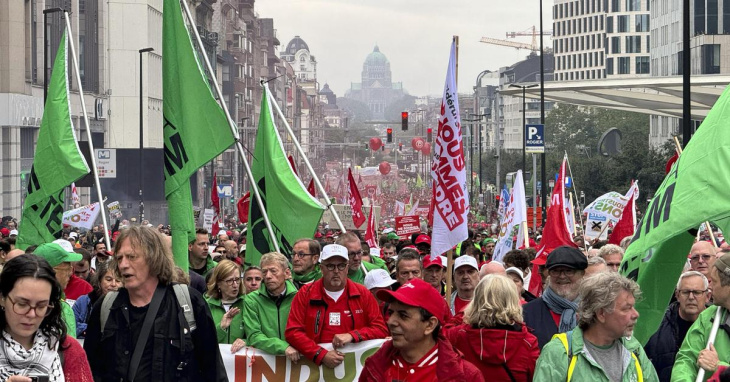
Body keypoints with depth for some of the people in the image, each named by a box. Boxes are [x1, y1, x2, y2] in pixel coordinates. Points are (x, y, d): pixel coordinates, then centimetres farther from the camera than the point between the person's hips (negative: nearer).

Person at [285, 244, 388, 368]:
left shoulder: (362, 294, 9)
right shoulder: (305, 294, 6)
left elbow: (381, 329, 8)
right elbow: (292, 332, 0)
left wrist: (352, 336, -8)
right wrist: (321, 355, -12)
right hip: (316, 365, 0)